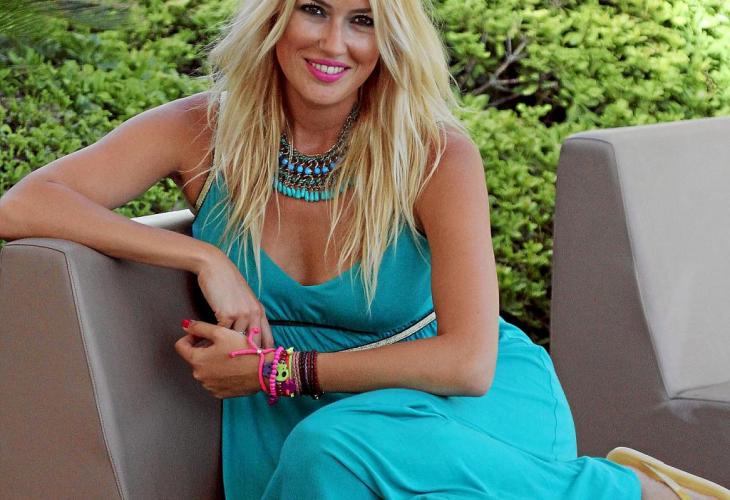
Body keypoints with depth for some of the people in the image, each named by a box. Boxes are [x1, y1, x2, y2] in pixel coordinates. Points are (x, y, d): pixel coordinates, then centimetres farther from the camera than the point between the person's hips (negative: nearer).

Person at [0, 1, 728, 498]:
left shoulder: (436, 156, -14)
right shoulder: (204, 135, -7)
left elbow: (467, 362, -15)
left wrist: (279, 369, -17)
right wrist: (204, 259, -22)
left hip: (475, 399, -3)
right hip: (312, 417, 3)